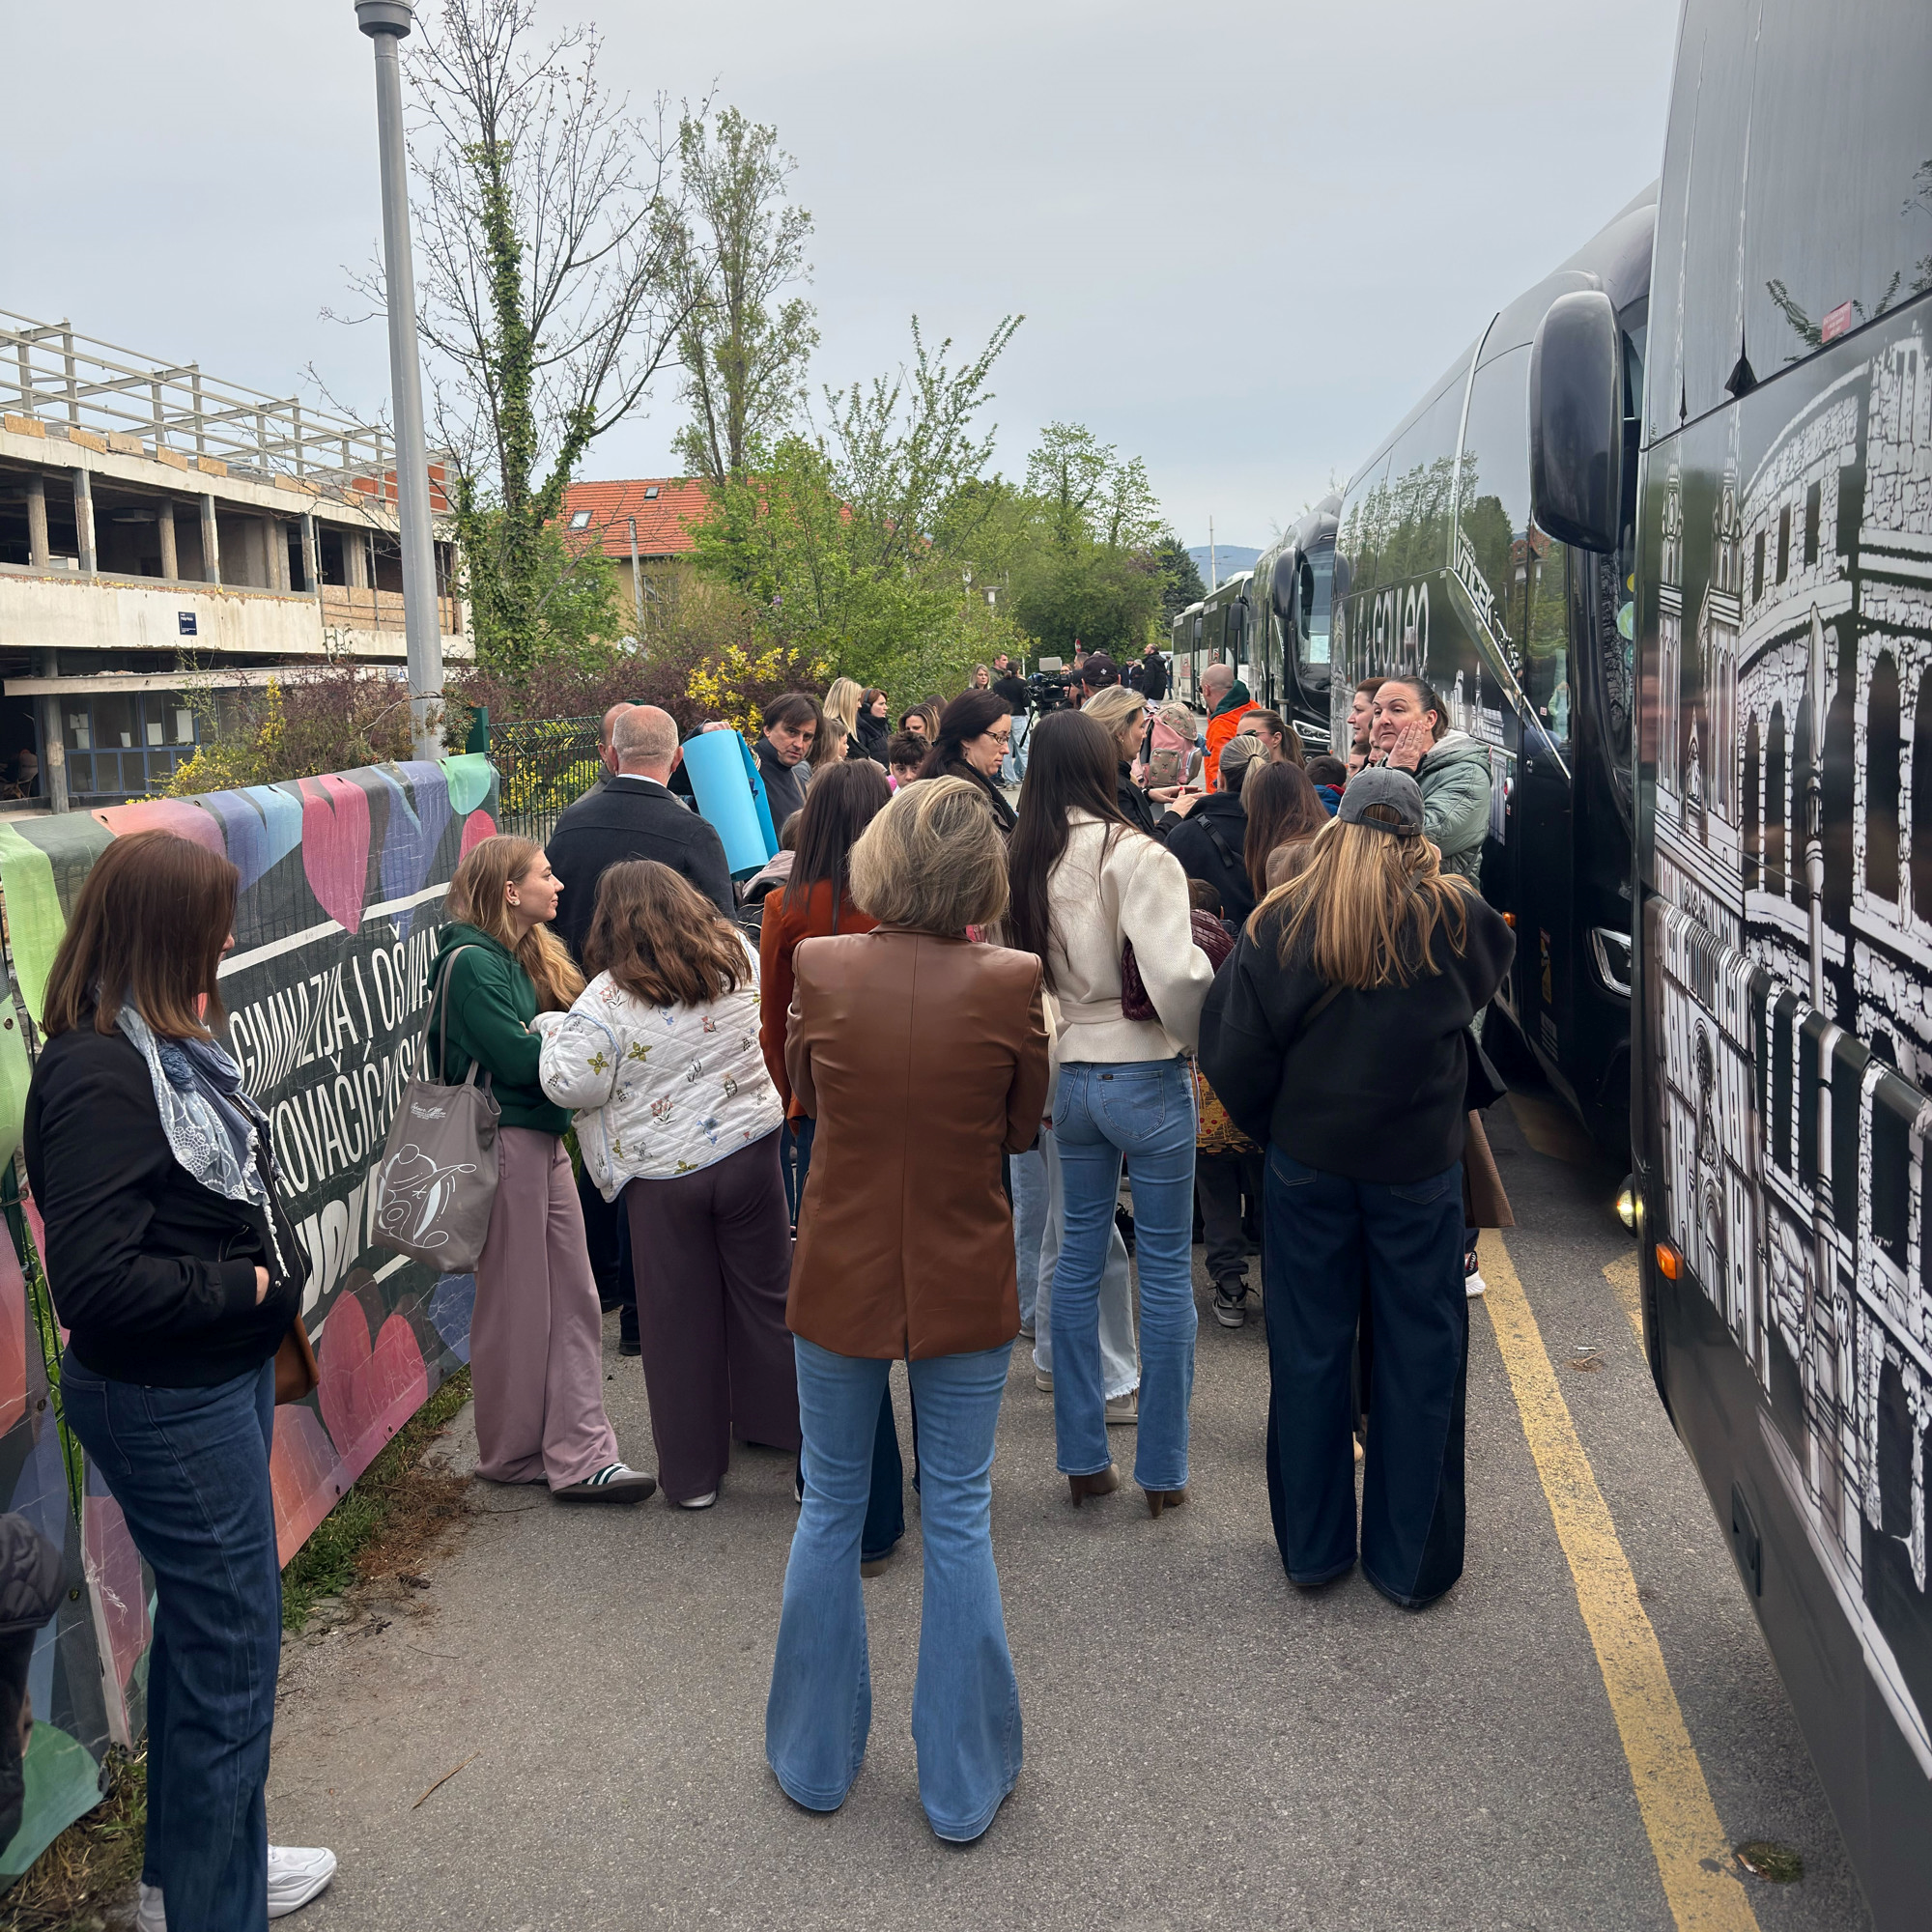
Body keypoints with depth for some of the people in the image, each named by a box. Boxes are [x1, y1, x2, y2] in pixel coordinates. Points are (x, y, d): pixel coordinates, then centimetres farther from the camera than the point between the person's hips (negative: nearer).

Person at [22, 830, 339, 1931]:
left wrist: (276, 1278, 3)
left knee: (207, 1623, 21)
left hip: (223, 1373, 10)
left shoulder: (170, 1045, 6)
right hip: (166, 1400, -10)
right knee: (234, 1633, 2)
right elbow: (97, 1280, -28)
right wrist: (246, 1284, -18)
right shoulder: (98, 1076, -23)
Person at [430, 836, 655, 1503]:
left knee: (573, 1299, 6)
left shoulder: (529, 955, 16)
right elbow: (520, 1058, -20)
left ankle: (581, 1455, 9)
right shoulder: (472, 962, -13)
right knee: (516, 1305, 3)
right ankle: (514, 1454, 18)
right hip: (504, 1144, -9)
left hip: (544, 1140, 9)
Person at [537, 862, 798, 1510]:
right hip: (749, 1150, 3)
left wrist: (554, 1031, 2)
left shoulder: (607, 1000, -16)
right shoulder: (737, 958, -2)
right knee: (763, 1292, 19)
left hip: (663, 1174, -3)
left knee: (679, 1319, 9)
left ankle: (692, 1472, 19)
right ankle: (777, 1421, 34)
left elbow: (572, 1085, -15)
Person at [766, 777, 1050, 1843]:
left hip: (840, 1279, 1)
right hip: (964, 1284, -1)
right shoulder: (1010, 982, -16)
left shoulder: (822, 967, -13)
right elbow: (1024, 1127, -2)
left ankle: (815, 1759, 34)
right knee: (959, 1520, 13)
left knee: (830, 1510, 18)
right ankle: (962, 1784, 26)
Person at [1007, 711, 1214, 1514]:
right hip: (1146, 1076, -5)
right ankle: (1161, 1470, 16)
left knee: (1079, 1256, 15)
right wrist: (1198, 1036, -4)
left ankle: (1082, 1456, 24)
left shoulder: (1023, 861, 0)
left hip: (1068, 1075, 5)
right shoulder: (1135, 854, -17)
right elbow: (1176, 976, -23)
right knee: (1166, 1267, 7)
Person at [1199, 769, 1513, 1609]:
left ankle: (1312, 1546, 24)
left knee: (1308, 1350, 13)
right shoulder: (1453, 917, -8)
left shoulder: (1281, 923, -8)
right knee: (1419, 1352, 10)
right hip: (1417, 1161, -1)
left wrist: (1270, 1127, 9)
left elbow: (1233, 1052, -7)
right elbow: (1494, 964, 15)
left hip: (1307, 1160, 1)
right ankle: (1411, 1560, 19)